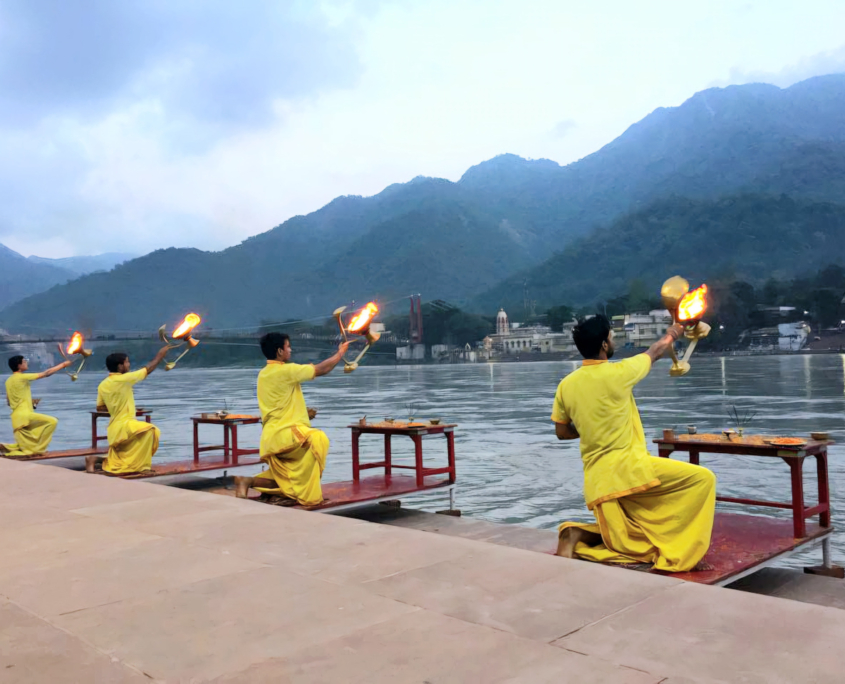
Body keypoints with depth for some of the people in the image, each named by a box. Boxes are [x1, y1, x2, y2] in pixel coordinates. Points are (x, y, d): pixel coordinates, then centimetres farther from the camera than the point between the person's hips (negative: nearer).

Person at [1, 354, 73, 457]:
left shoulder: (9, 381, 16)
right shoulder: (22, 377, -9)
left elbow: (8, 402, 22)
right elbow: (46, 374, -7)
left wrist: (30, 402, 19)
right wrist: (63, 365, 1)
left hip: (17, 418, 9)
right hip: (25, 415, -9)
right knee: (52, 421, -12)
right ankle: (38, 449, -8)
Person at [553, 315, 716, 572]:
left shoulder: (566, 385, 6)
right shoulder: (618, 373, -9)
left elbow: (562, 432, 15)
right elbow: (654, 353, 12)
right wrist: (670, 336, 32)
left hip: (598, 479, 7)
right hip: (629, 468, -7)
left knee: (626, 544, 19)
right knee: (702, 479, 2)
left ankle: (579, 534, -4)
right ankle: (680, 554, -1)